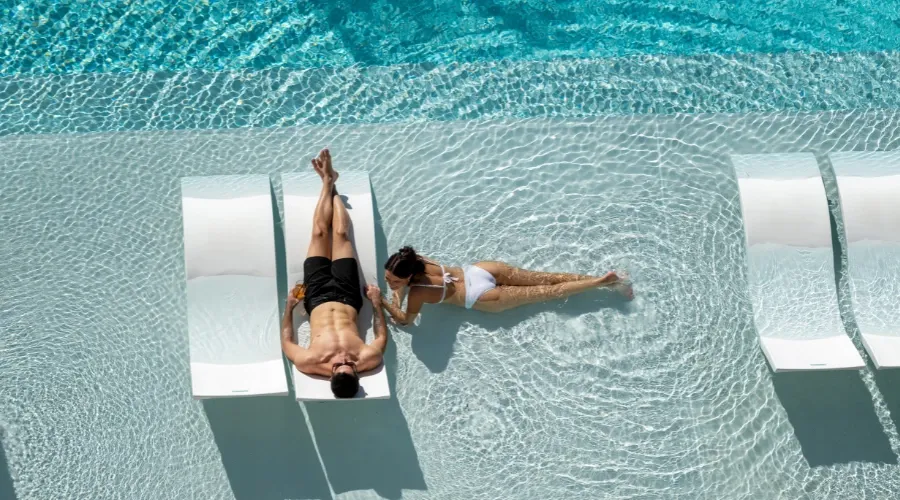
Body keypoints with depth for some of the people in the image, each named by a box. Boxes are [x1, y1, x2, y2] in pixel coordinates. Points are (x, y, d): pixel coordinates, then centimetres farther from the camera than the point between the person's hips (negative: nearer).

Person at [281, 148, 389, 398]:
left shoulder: (309, 364, -38)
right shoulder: (368, 360, -36)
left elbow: (286, 343, -16)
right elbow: (382, 338, -11)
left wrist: (289, 306, -11)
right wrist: (377, 303, -8)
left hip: (318, 297, -1)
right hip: (347, 297, 1)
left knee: (320, 232, 6)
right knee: (340, 234, 8)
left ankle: (328, 182, 35)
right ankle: (331, 183, 38)